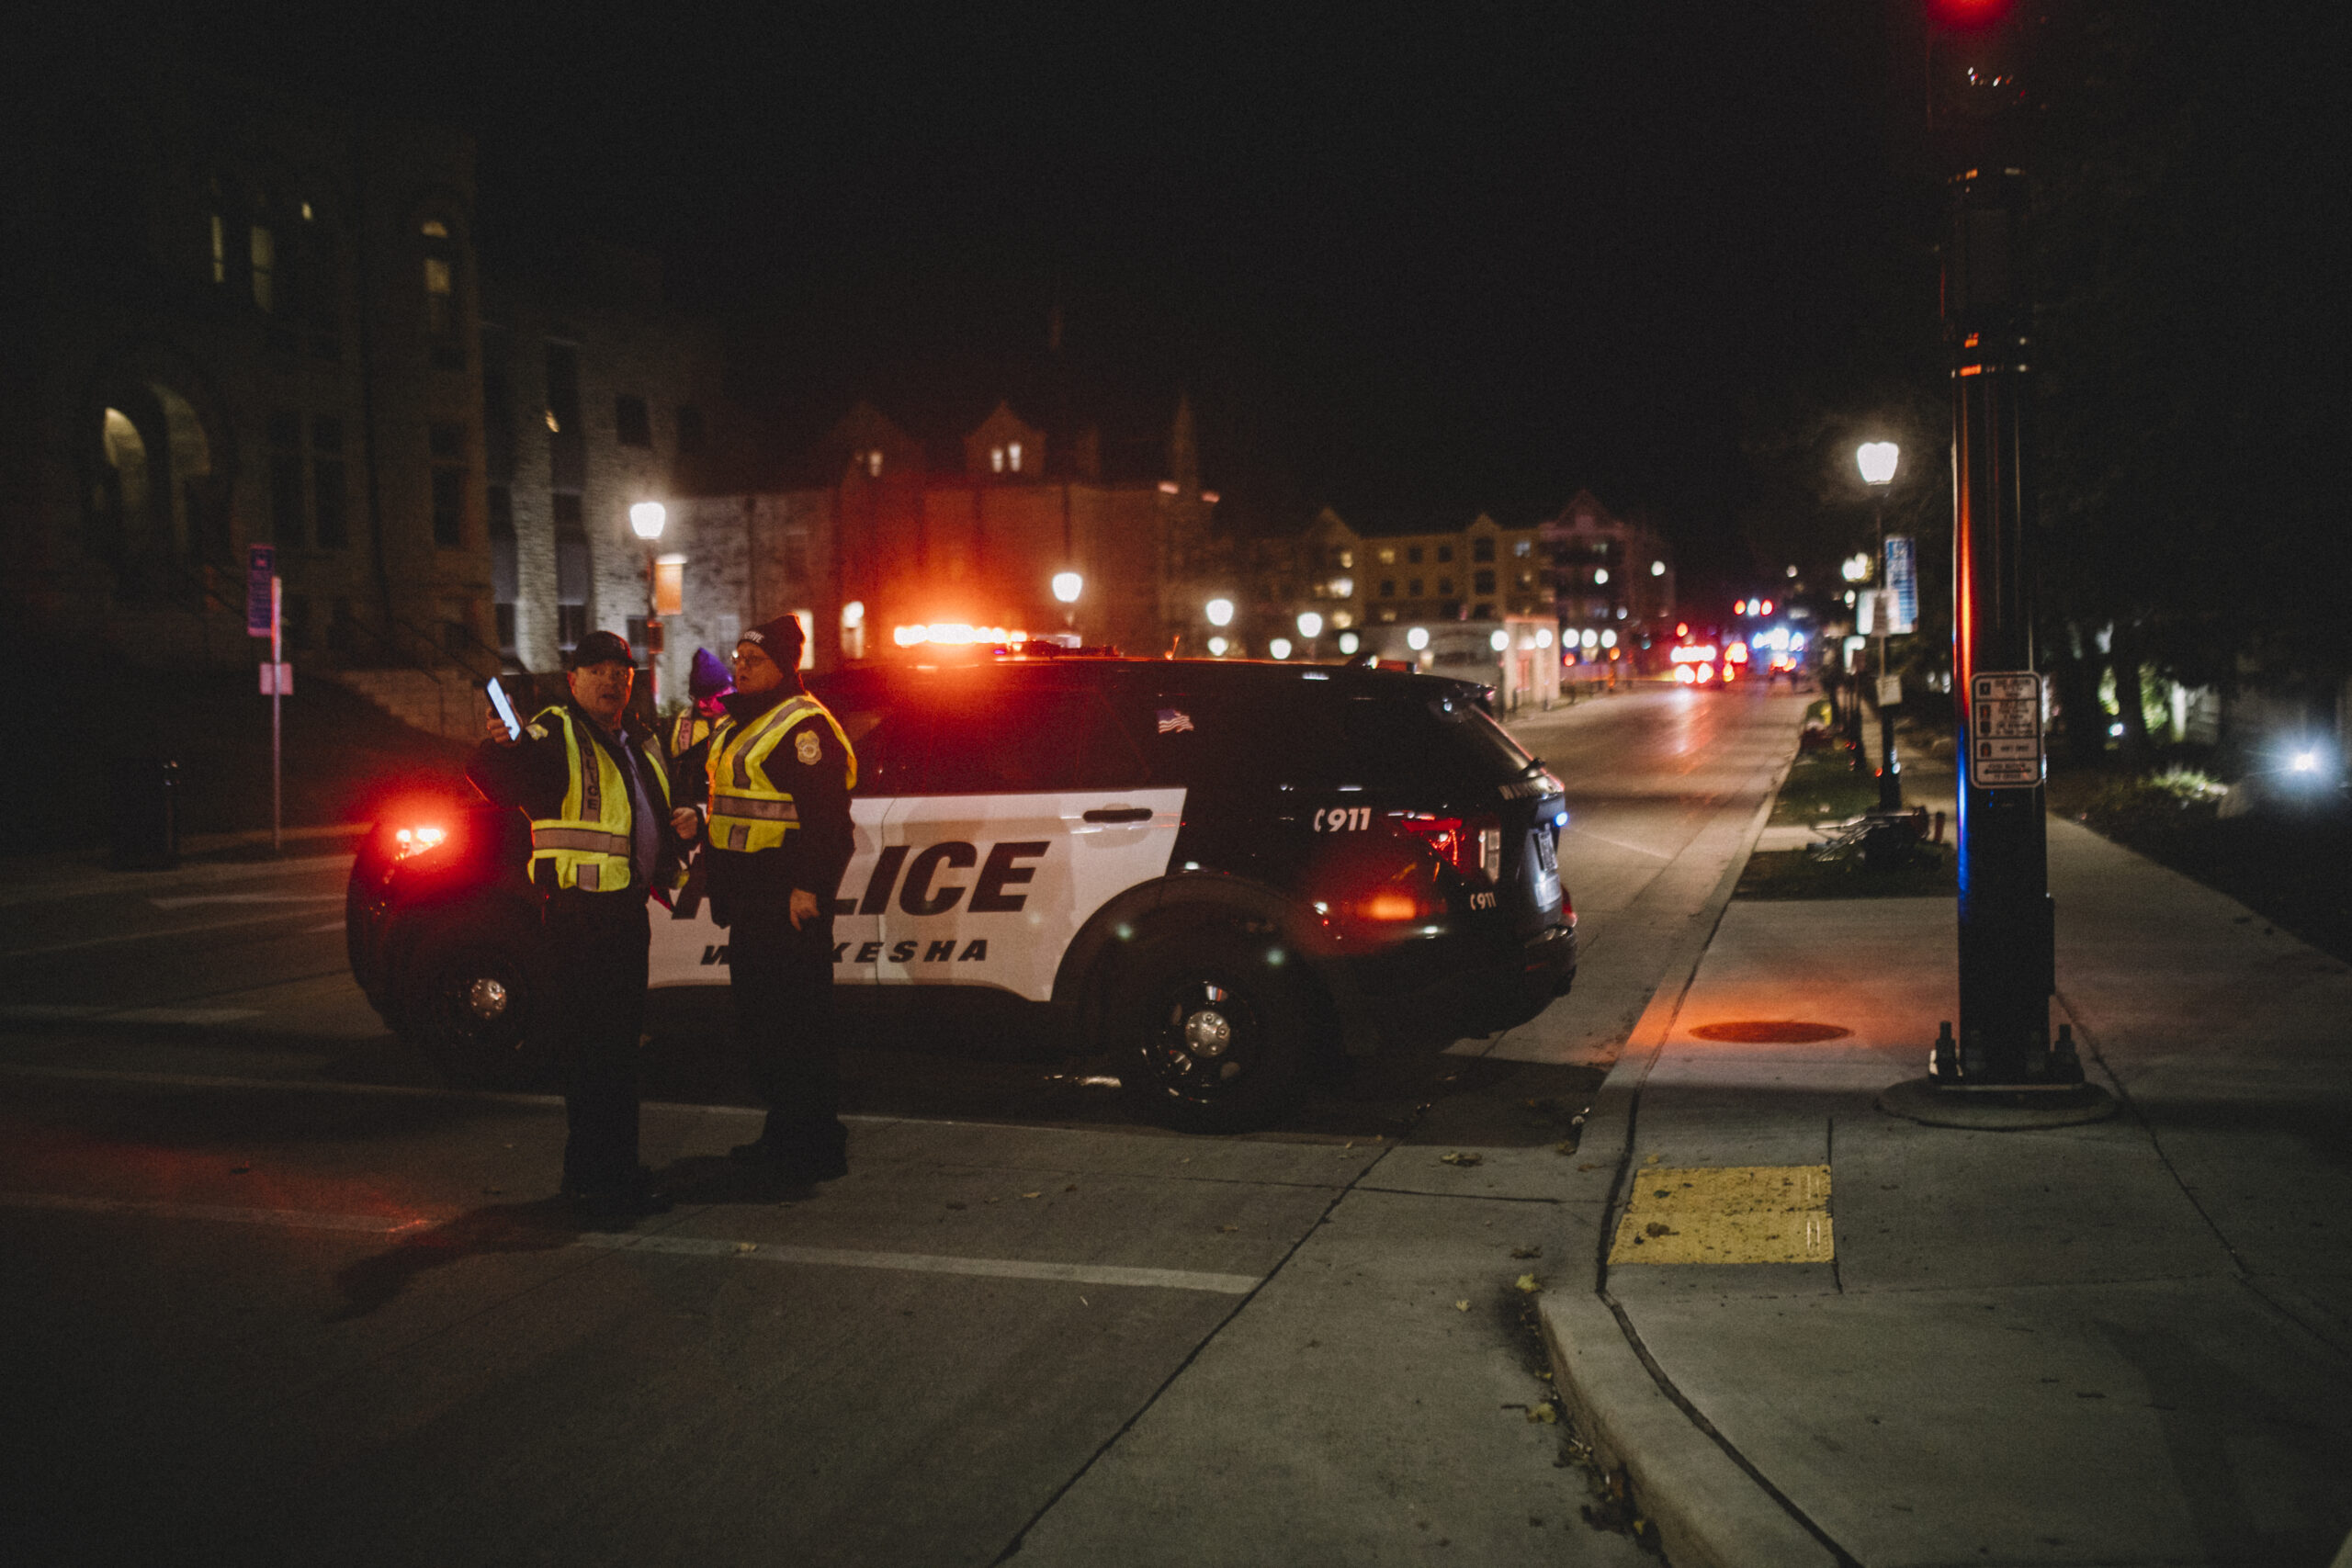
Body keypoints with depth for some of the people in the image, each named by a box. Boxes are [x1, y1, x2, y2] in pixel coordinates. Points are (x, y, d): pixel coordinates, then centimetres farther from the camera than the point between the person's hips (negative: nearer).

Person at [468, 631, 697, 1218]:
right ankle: (590, 1177, 2)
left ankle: (621, 1170, 26)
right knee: (588, 1048, -5)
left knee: (622, 1044, 15)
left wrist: (685, 820, 7)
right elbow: (498, 783, -23)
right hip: (578, 911, -8)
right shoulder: (553, 735, -6)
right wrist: (498, 747, -45)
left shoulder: (640, 744, 18)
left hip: (629, 909, 8)